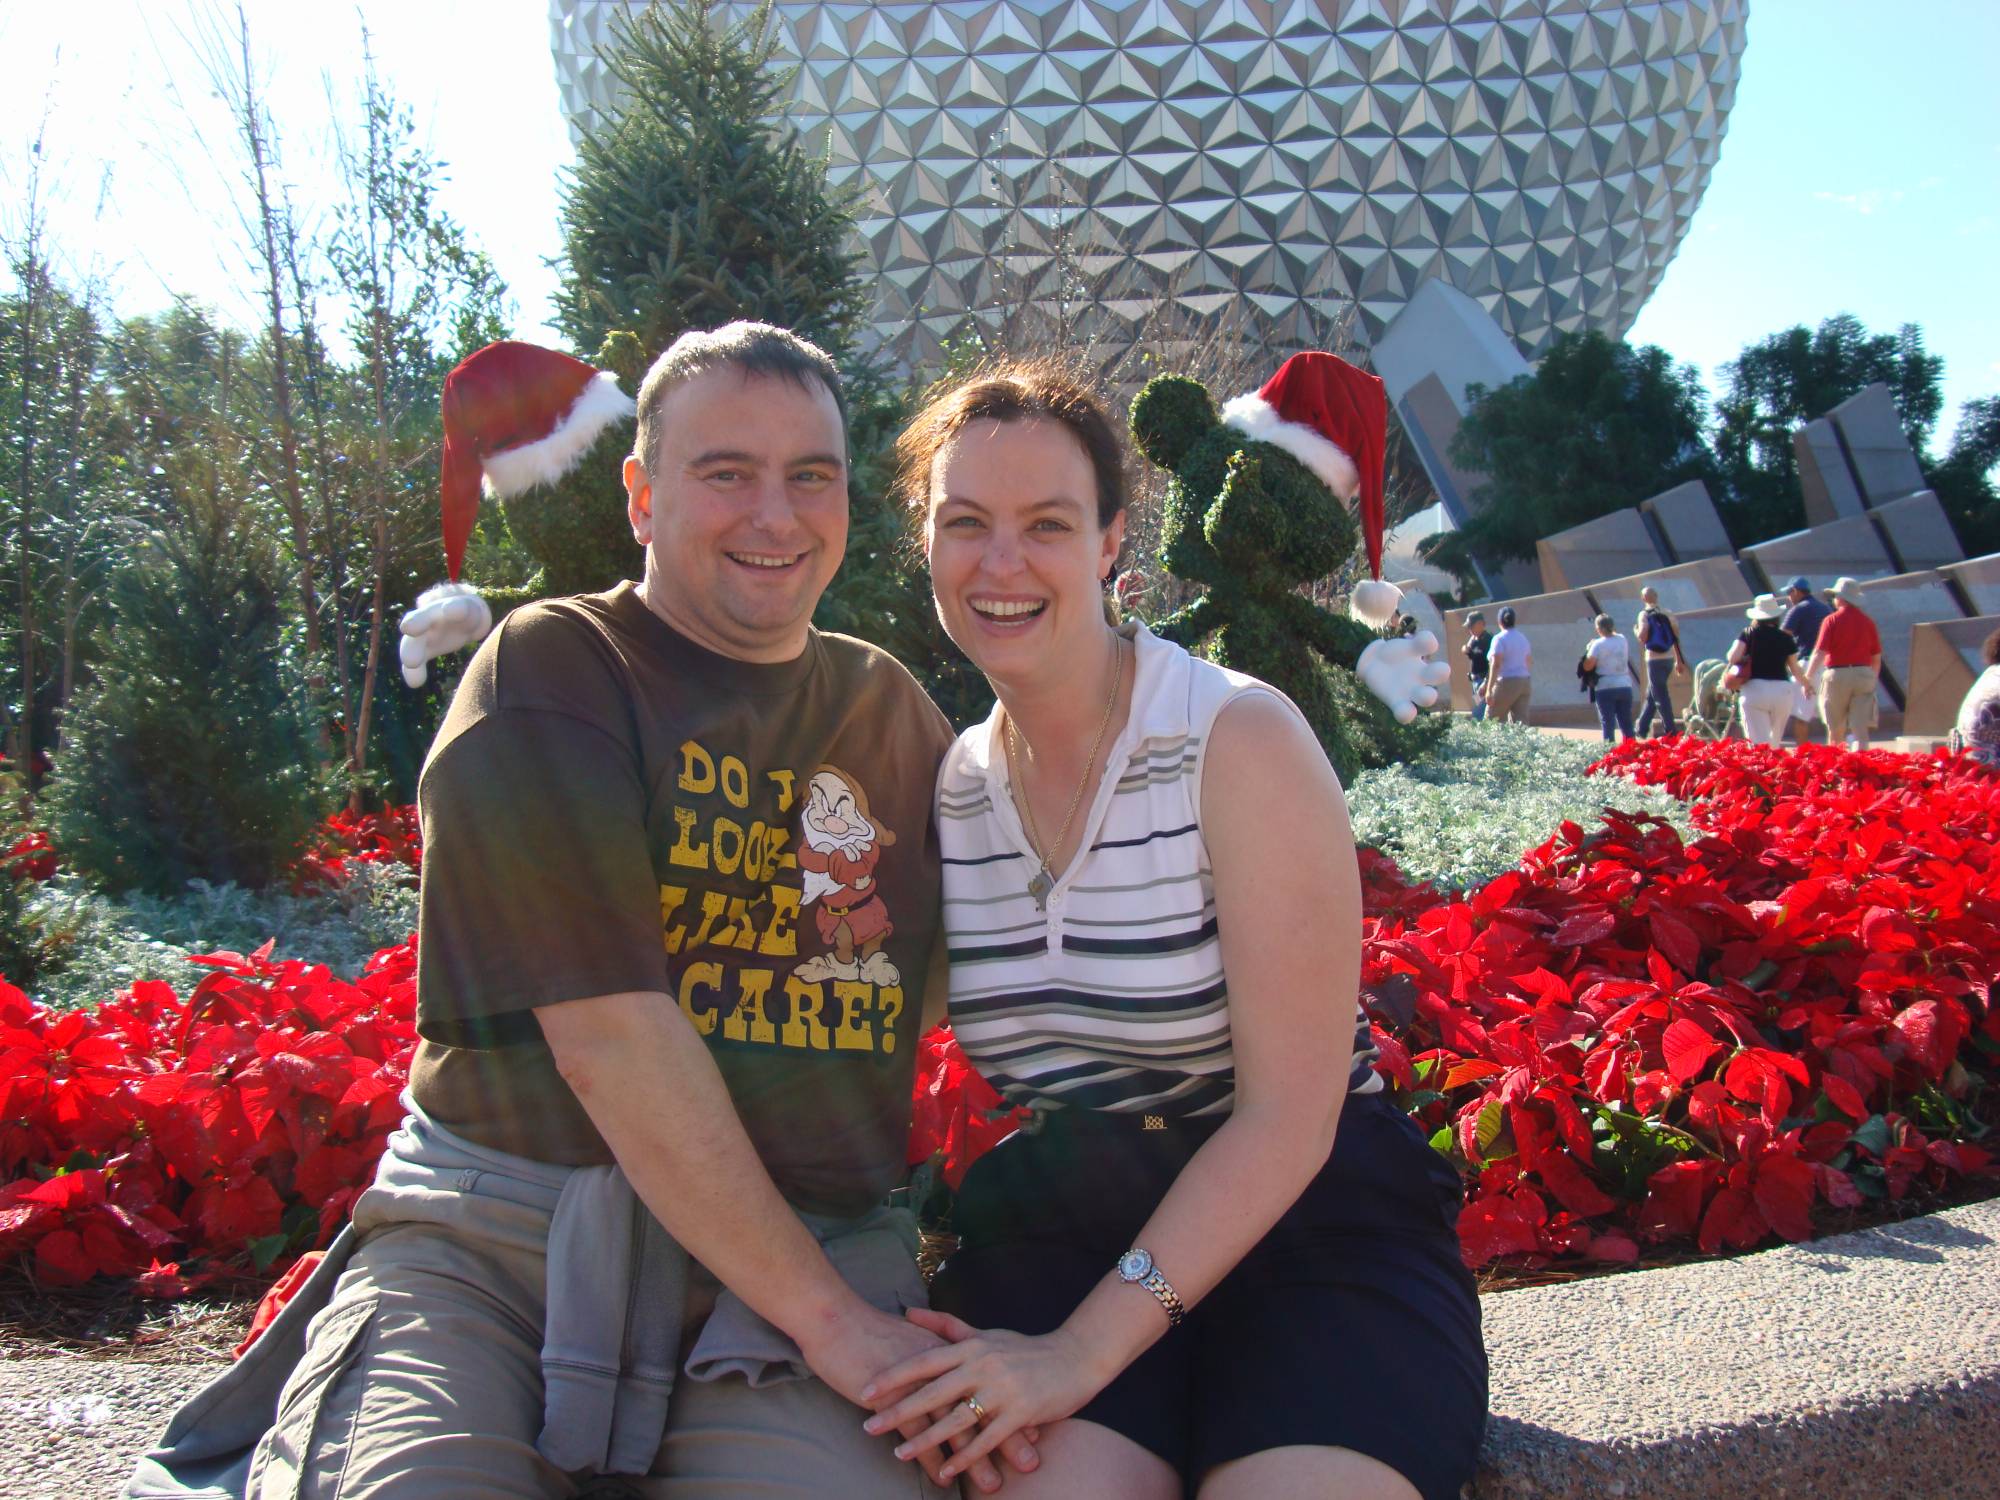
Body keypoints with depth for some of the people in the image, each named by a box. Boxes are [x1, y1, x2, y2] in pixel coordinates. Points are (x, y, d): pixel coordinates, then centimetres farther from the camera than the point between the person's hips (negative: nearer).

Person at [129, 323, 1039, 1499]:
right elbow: (608, 1035, -12)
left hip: (813, 1247, 4)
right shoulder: (550, 676, -2)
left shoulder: (896, 716, 16)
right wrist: (825, 1313, -14)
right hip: (497, 1231, -3)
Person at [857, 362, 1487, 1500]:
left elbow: (1289, 1116, -14)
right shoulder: (952, 786, 5)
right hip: (1056, 1228, 3)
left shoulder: (1239, 738, -11)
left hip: (1313, 1220, -2)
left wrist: (1086, 1348, -19)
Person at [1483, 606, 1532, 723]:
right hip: (1525, 682, 7)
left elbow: (1495, 665, -17)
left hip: (1507, 683, -7)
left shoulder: (1499, 639, -10)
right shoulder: (1523, 637, 14)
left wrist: (1489, 690, -19)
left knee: (1492, 719, -1)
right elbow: (1529, 662, 18)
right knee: (1520, 720, 3)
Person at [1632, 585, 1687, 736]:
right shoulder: (1667, 614, 8)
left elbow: (1643, 637, -18)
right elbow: (1676, 638, 9)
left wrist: (1636, 631, 5)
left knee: (1660, 697, -2)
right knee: (1651, 695, 18)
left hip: (1654, 660, -6)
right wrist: (1679, 661, 16)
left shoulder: (1644, 614, -8)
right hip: (1669, 660, 6)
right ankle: (1641, 729, 25)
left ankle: (1671, 732, -3)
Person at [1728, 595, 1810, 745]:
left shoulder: (1749, 633, 2)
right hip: (1782, 690, 2)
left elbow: (1733, 657, -9)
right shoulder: (1785, 638, 7)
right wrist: (1805, 683, 30)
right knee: (1774, 741, 16)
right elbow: (1795, 669, 11)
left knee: (1759, 743, -6)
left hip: (1754, 689, -2)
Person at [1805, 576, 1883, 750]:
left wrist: (1807, 679, -8)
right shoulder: (1867, 622, 7)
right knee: (1860, 728, -1)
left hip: (1837, 675, -3)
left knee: (1835, 729, 10)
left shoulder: (1832, 620, -5)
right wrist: (1872, 680, 22)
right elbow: (1877, 657, 11)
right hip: (1863, 675, 3)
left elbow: (1819, 653, -11)